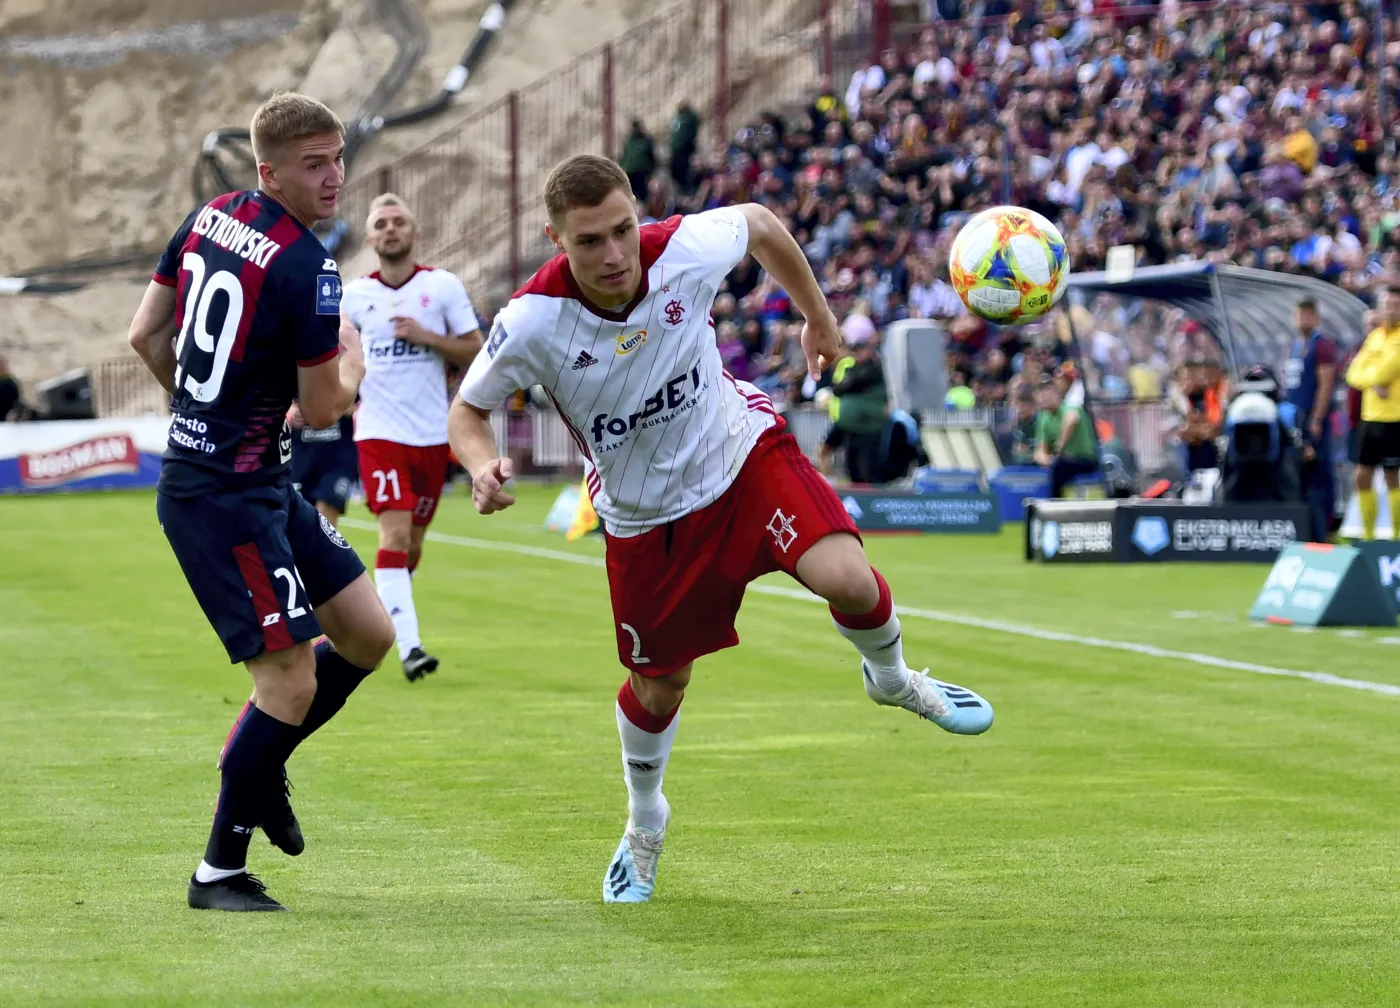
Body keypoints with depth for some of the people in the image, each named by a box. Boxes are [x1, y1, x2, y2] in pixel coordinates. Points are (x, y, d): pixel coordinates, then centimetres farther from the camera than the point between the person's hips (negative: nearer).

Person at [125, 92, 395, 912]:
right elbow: (323, 408, -13)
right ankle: (220, 870, 1)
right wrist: (352, 362, 7)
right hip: (224, 498, -10)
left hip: (264, 485, 10)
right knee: (292, 679, -8)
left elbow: (146, 336, 13)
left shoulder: (210, 218, 5)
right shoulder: (306, 269, -21)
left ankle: (259, 765, 28)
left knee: (369, 636, 13)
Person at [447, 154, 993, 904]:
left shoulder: (686, 251, -25)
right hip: (644, 517, 0)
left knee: (847, 580, -24)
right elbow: (467, 410, -10)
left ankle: (892, 679, 13)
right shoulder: (531, 323, -27)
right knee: (659, 684, 11)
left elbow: (758, 224, -1)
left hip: (742, 452, 0)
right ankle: (644, 822, 44)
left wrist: (818, 316, 13)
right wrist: (483, 467, -32)